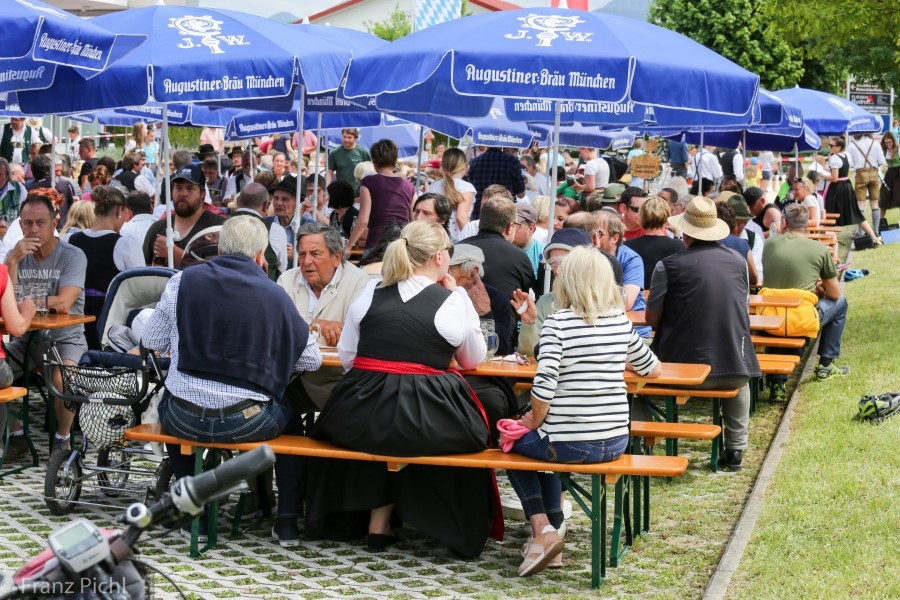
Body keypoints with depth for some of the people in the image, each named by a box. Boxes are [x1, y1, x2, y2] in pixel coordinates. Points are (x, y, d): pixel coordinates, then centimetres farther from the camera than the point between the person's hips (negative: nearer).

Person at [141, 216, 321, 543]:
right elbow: (311, 360, 6)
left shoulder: (184, 281, -1)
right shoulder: (276, 296, -1)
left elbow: (152, 340, 5)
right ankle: (288, 519, 26)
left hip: (184, 418, 1)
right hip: (246, 422, -1)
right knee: (290, 417, 31)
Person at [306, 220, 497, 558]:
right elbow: (472, 360, 14)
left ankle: (378, 520, 33)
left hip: (361, 420, 4)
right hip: (424, 424, -3)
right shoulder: (454, 301, -1)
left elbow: (346, 358, 9)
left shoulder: (370, 295, 7)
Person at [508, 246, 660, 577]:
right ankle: (552, 529, 33)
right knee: (544, 446, 34)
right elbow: (651, 369, 17)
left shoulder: (557, 323, -12)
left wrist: (533, 422, 0)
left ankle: (544, 529, 12)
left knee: (514, 443, 26)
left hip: (570, 444, -6)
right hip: (616, 442, 6)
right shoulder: (621, 321, 3)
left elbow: (544, 387, -18)